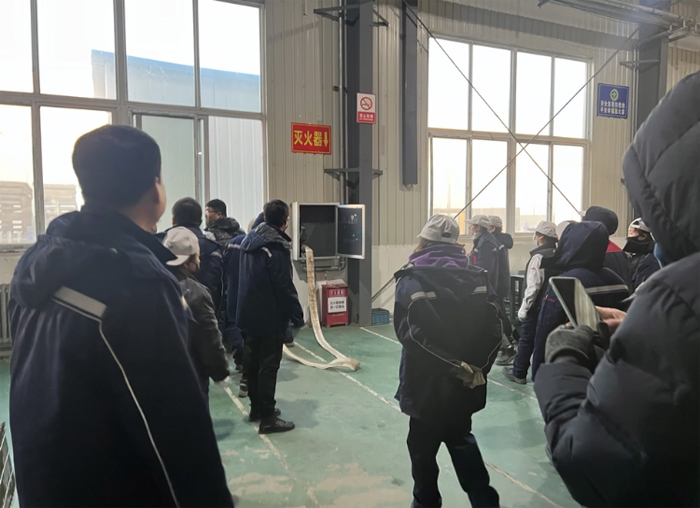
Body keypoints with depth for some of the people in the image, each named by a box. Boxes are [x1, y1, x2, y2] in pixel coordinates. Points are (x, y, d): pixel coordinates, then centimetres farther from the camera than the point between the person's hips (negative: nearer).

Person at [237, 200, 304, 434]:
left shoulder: (249, 239, 8)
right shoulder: (277, 247, -19)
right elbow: (284, 286, -20)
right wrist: (297, 315, -13)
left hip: (249, 313, 9)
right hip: (270, 317, -9)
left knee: (253, 362, 16)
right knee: (268, 366, -2)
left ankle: (256, 408, 29)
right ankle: (267, 418, 4)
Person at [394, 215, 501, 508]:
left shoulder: (411, 280, -12)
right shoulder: (476, 277, 0)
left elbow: (413, 334, -23)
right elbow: (493, 330, -4)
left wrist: (457, 368, -18)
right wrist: (477, 367, 2)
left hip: (428, 383, -4)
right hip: (466, 382, 5)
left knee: (423, 445, 16)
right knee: (461, 438, 26)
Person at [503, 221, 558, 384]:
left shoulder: (539, 256, -18)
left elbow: (533, 286, -21)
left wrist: (524, 308, -14)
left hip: (537, 306, -7)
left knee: (527, 340, 4)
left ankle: (518, 373, 15)